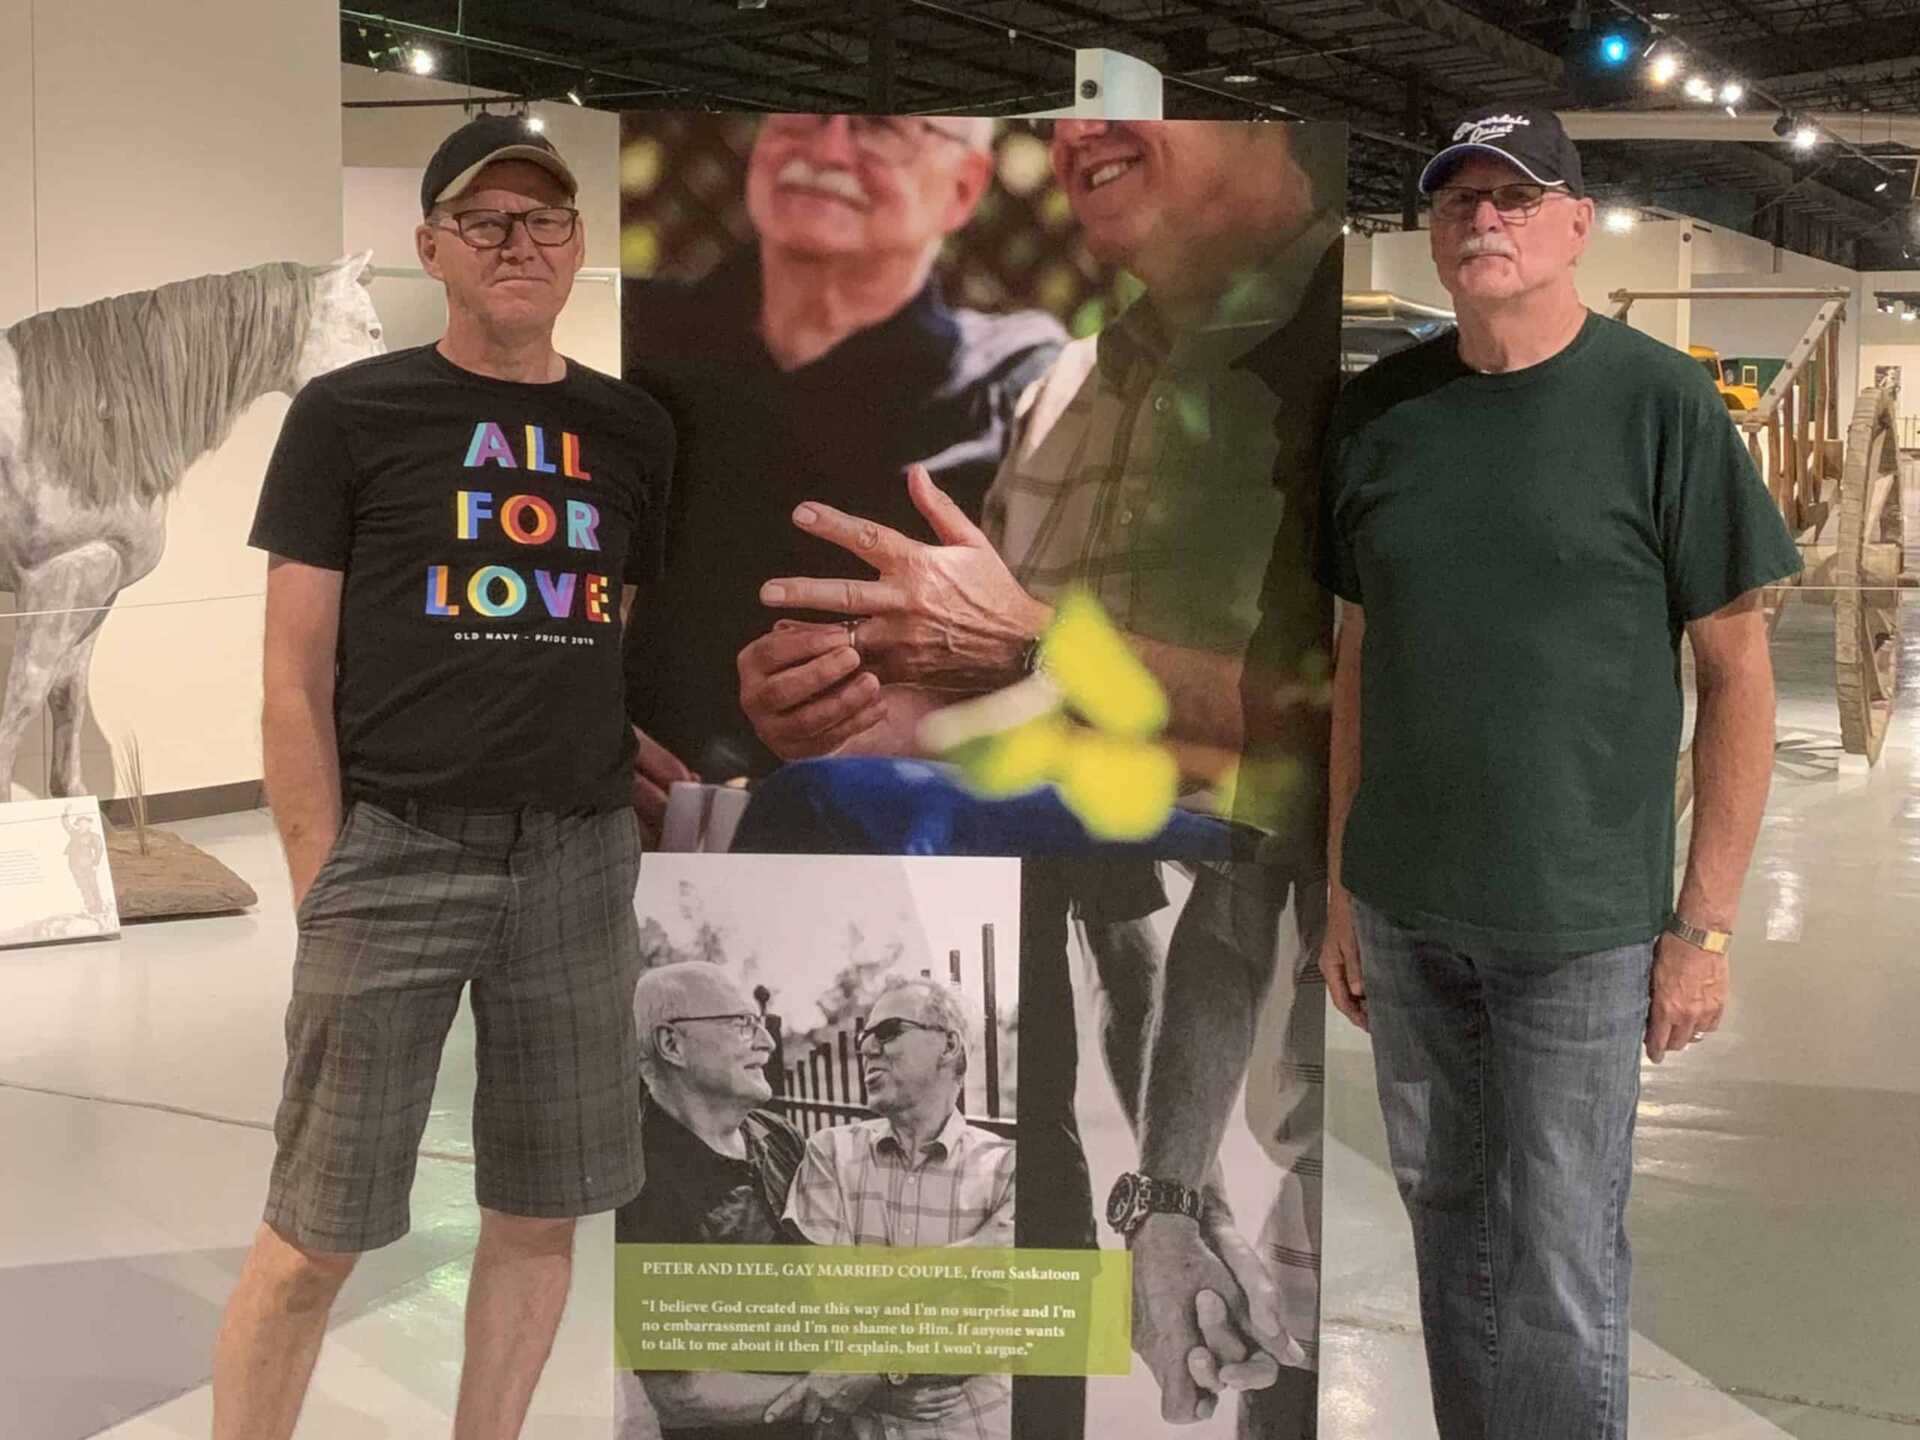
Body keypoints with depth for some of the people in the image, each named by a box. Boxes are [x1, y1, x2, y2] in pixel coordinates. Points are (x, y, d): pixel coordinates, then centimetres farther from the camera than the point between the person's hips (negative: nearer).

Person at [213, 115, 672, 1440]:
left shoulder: (633, 432, 11)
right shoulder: (348, 416, 2)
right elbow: (297, 678, -1)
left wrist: (637, 840, 7)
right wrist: (323, 880, -8)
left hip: (580, 857, 4)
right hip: (395, 846, -3)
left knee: (540, 1218, 11)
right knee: (317, 1235, 0)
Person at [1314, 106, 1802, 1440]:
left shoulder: (1662, 404, -7)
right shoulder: (1380, 411, 5)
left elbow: (1740, 673, -6)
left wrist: (1706, 925, -8)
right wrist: (1344, 886, 10)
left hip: (1579, 925, -4)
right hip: (1405, 915, 4)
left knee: (1560, 1270, 3)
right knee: (1449, 1225, 18)